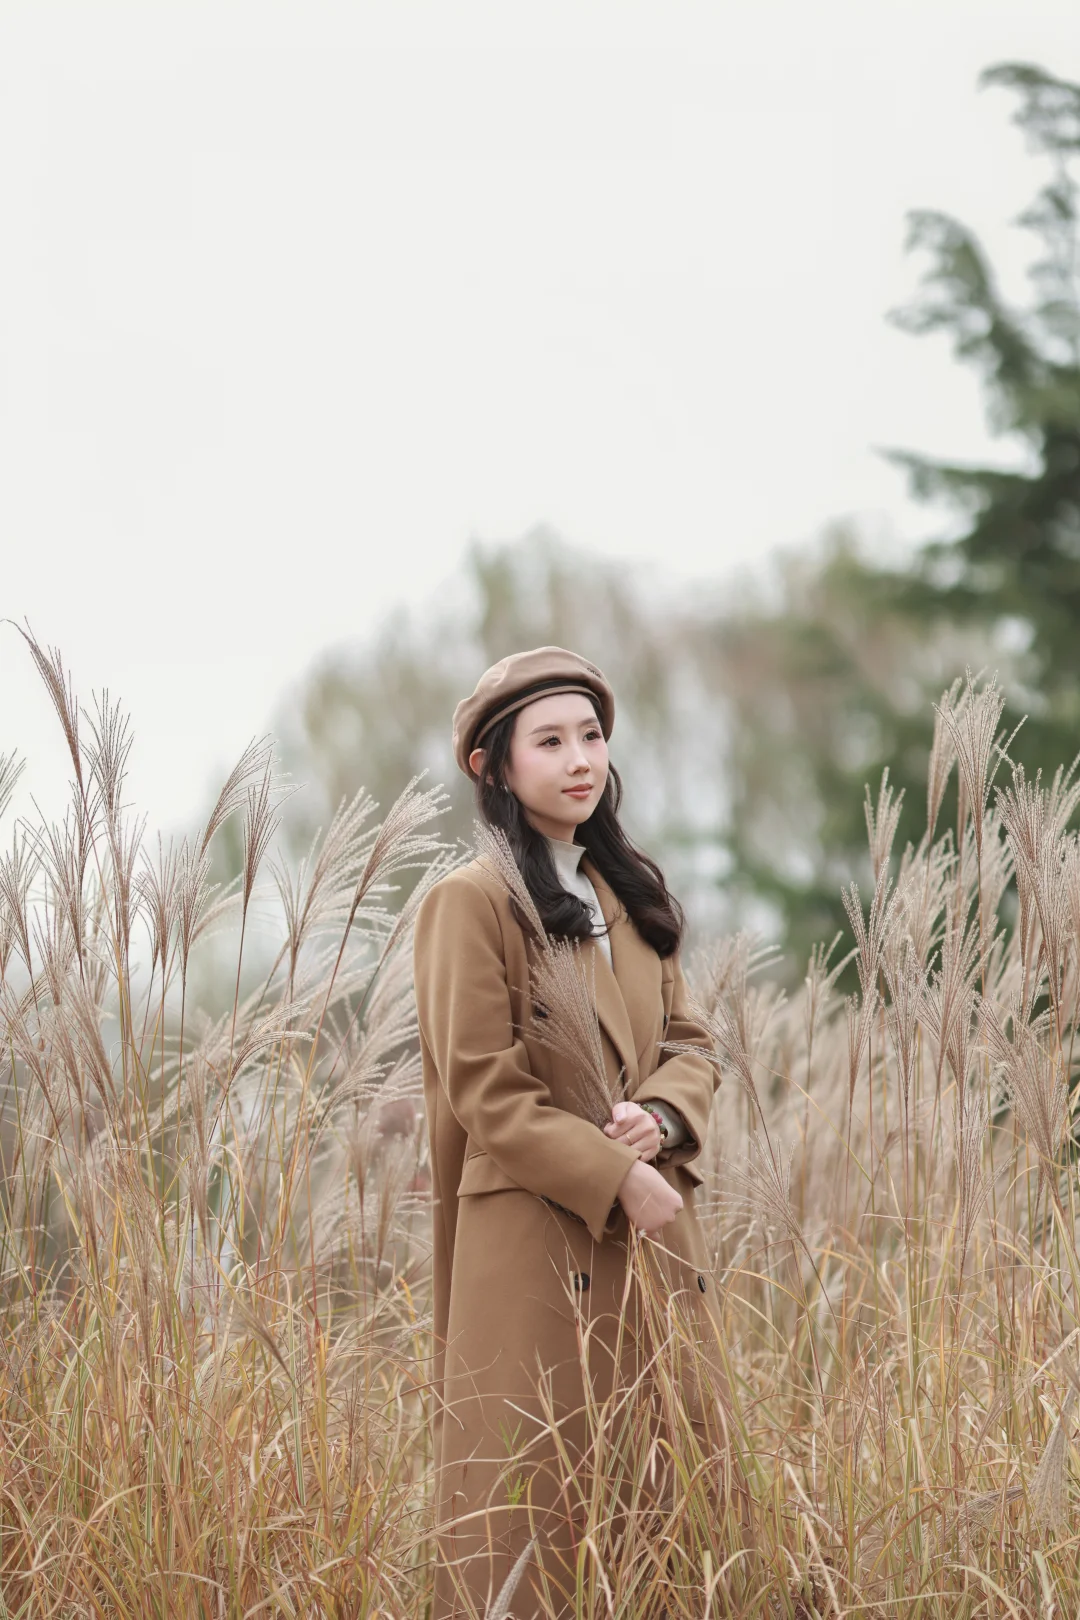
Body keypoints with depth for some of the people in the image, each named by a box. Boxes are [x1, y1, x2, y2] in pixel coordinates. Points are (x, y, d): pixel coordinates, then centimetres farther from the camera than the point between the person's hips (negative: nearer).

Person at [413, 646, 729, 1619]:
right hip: (537, 1240, -7)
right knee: (538, 1504, -4)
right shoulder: (471, 902, -7)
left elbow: (691, 1045, 14)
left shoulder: (631, 892, 15)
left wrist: (659, 1116, -8)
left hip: (653, 1235, 7)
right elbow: (484, 1091, -12)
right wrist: (614, 1179, -15)